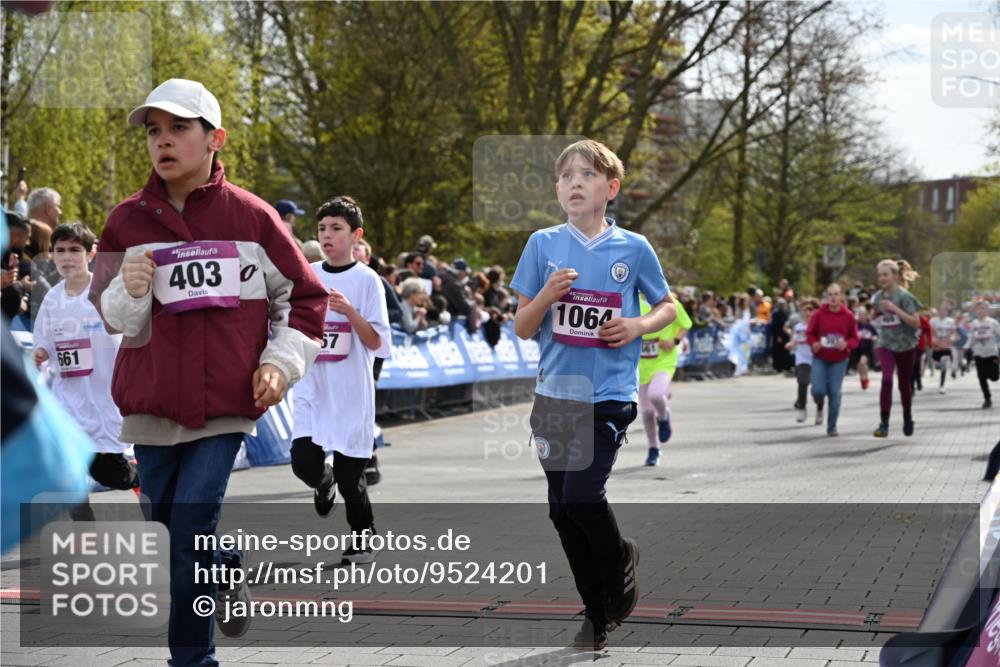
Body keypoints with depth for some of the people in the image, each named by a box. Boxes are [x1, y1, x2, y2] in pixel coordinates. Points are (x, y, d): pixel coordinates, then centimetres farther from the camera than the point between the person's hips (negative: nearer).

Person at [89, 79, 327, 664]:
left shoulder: (251, 216, -2)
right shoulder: (128, 220, 2)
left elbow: (304, 294, 9)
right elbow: (111, 318, 7)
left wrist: (282, 361, -1)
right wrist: (129, 291, -15)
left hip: (227, 400, -3)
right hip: (153, 399, 3)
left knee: (192, 523, -10)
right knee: (165, 522, 12)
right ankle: (229, 570, 43)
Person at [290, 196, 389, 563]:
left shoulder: (366, 279, -4)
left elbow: (376, 343, -8)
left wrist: (349, 311, -21)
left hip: (351, 392, -3)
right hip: (312, 389, 3)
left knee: (349, 475, 0)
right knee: (304, 462, -12)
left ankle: (363, 540, 23)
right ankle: (325, 484, 25)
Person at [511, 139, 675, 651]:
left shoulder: (633, 248, -1)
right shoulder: (543, 245, 2)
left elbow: (667, 307, 12)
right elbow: (522, 329, 3)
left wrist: (638, 326, -8)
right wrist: (547, 294, -16)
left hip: (609, 394, -3)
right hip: (555, 392, 3)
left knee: (581, 497, -18)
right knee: (562, 512, 6)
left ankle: (622, 558, 15)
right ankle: (597, 613, 23)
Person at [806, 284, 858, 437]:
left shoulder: (848, 316, -6)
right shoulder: (819, 314, -8)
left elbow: (854, 338, 1)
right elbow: (810, 333, 1)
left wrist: (846, 344, -20)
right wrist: (813, 343, -19)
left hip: (839, 360, 0)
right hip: (820, 358, 0)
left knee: (835, 392, -2)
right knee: (818, 389, -12)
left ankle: (832, 427, 10)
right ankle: (820, 405, 28)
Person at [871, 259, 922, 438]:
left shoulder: (904, 296, -12)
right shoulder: (878, 297, 2)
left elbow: (916, 322, -17)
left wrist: (895, 309, -25)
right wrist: (876, 311, -2)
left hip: (905, 345, -2)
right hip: (885, 344, 2)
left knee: (905, 384, 11)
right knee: (886, 379, -19)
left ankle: (907, 419, 36)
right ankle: (884, 423, -19)